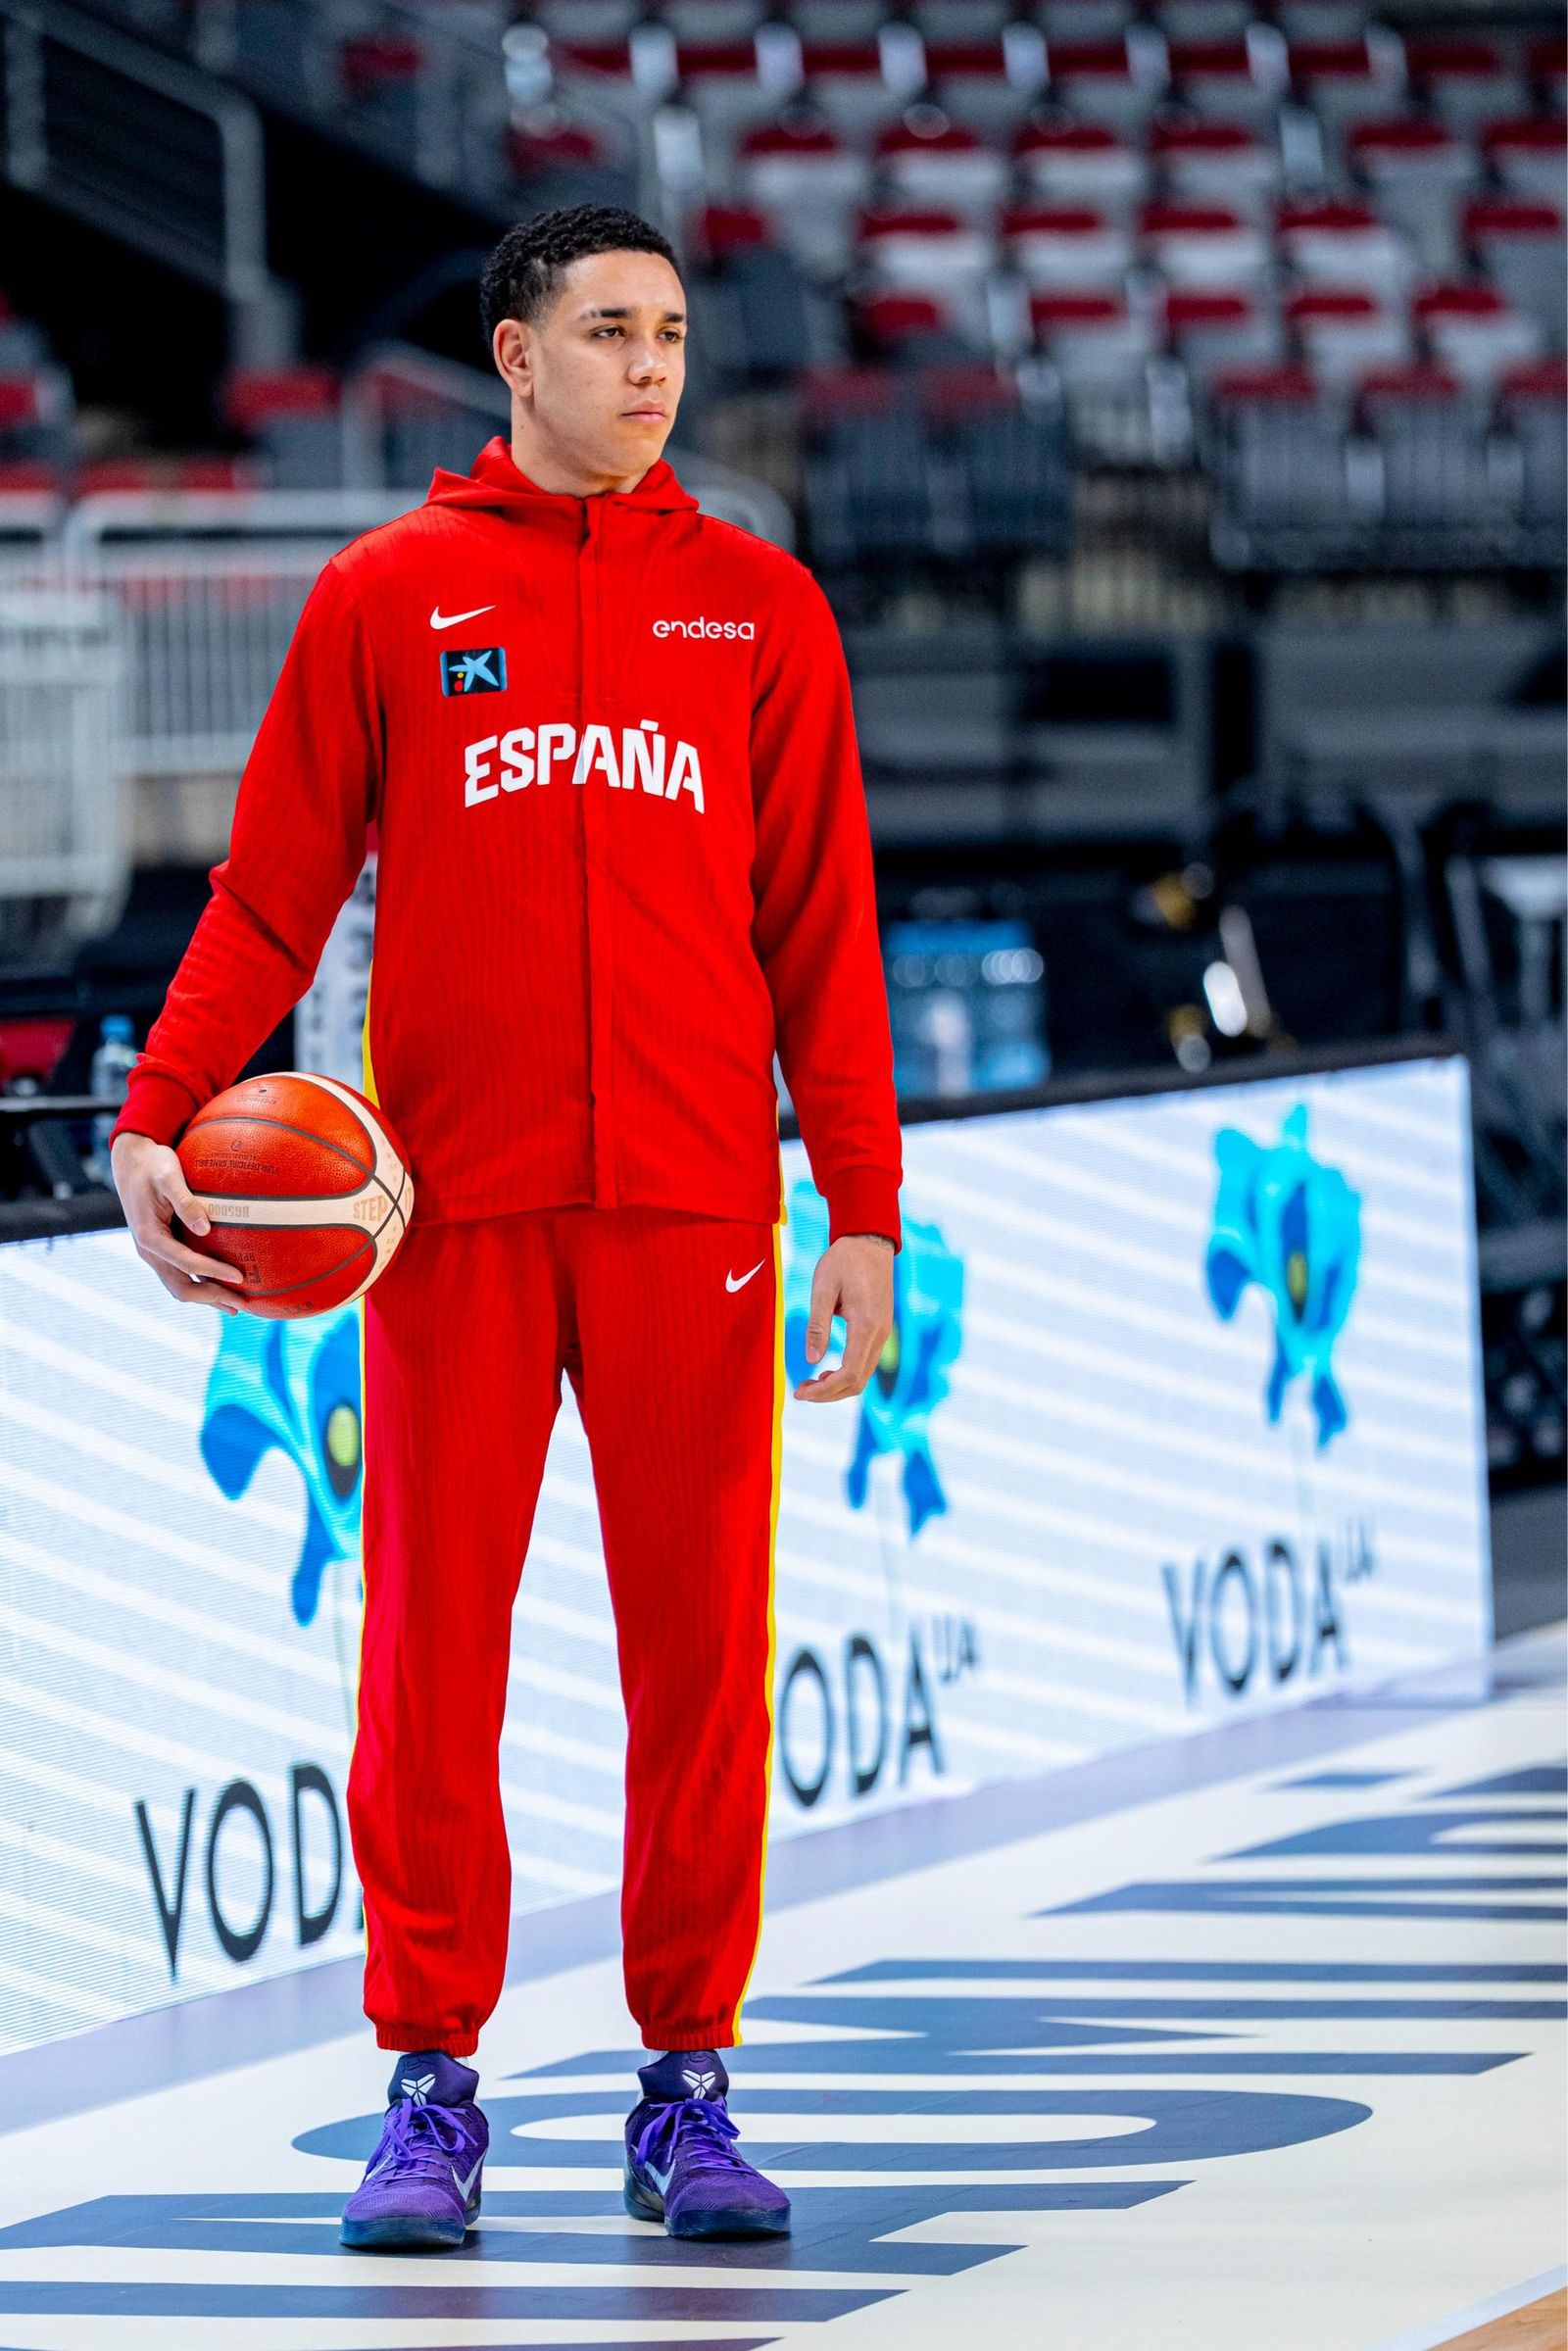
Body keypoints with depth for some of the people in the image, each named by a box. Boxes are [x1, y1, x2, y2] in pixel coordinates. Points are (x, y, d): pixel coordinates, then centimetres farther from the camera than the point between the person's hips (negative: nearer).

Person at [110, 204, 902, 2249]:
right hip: (456, 1199, -1)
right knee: (432, 1647, -1)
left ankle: (689, 2091, 9)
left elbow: (820, 925, 8)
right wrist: (157, 1118, -7)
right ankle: (432, 2092, 7)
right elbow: (275, 889, 5)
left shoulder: (759, 609, 10)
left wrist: (864, 1209, 3)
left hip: (690, 1198, 1)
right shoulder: (387, 597, 6)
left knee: (702, 1643, 1)